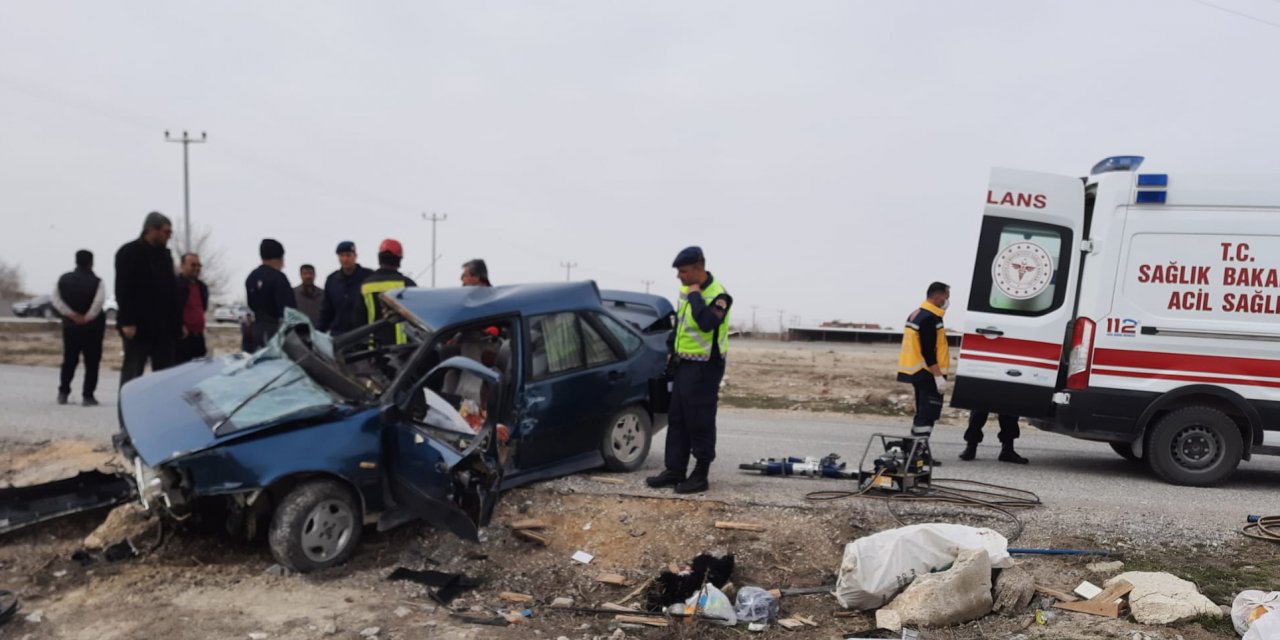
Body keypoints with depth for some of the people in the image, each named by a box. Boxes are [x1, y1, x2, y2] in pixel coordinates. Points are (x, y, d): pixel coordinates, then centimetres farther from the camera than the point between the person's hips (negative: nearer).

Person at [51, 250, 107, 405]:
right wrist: (88, 317, -15)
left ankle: (63, 393, 19)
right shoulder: (96, 282, -11)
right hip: (92, 328, -4)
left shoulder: (64, 279, 3)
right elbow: (99, 301, -25)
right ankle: (87, 396, -1)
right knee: (92, 363, 2)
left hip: (70, 326, 4)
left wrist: (71, 314, -9)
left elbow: (56, 300, -5)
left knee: (69, 361, 17)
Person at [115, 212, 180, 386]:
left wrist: (178, 321, 12)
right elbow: (122, 289, -11)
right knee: (132, 374, -3)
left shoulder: (165, 255, 17)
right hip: (139, 325, -7)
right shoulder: (129, 253, -4)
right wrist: (127, 322, -19)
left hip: (163, 326, 7)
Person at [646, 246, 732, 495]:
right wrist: (671, 350, 19)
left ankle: (700, 475, 7)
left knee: (700, 423, -3)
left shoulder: (718, 295, -17)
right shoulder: (686, 290, 10)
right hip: (683, 364, 9)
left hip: (704, 367, -9)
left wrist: (695, 296, -23)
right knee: (677, 421, 12)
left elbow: (707, 322, -34)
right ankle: (674, 470, 21)